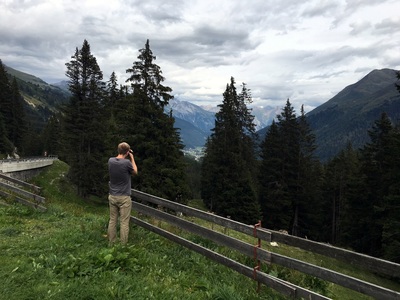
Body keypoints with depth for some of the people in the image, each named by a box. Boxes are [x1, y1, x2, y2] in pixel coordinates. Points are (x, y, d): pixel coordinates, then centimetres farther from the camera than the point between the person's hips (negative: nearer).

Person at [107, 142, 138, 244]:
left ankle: (111, 243, 22)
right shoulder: (127, 162, -18)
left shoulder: (110, 161, -1)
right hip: (124, 198, -6)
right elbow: (135, 172, 2)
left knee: (112, 221, 13)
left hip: (112, 196, 6)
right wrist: (132, 158, 4)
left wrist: (128, 158, 12)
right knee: (124, 223, 3)